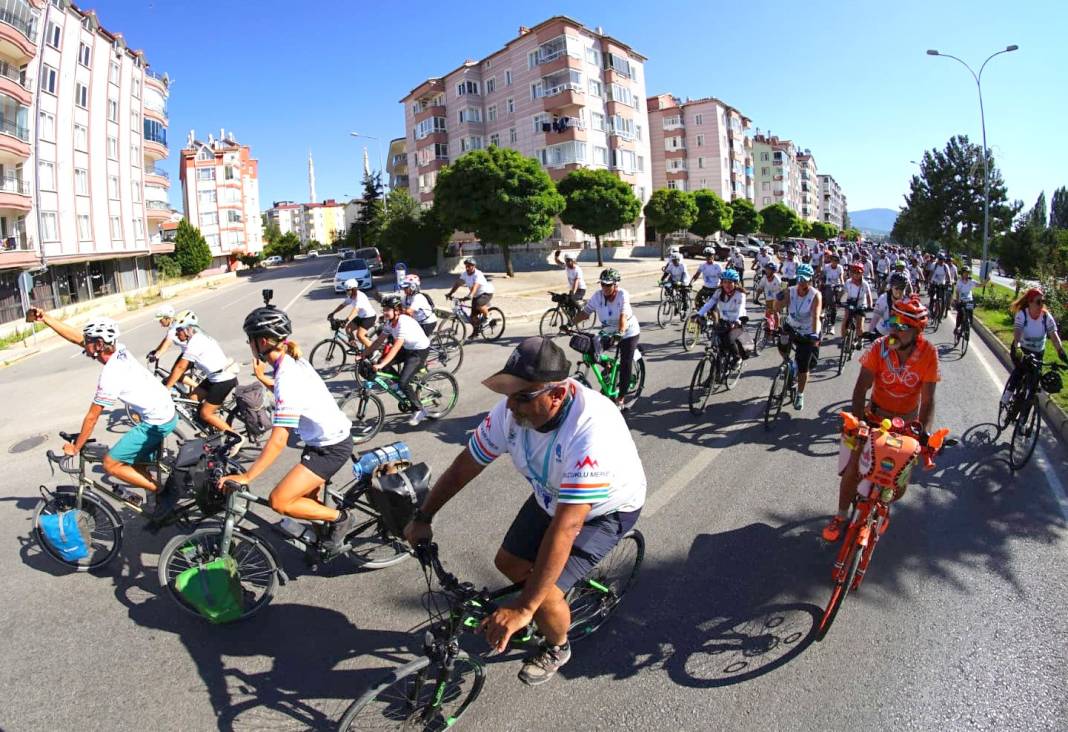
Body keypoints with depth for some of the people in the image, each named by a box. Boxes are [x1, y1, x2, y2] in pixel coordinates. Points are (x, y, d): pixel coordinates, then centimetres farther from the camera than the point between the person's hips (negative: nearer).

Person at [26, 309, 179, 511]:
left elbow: (92, 417, -10)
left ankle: (164, 493, -1)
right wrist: (45, 318, 9)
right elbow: (76, 336, 12)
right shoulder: (118, 350, 2)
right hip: (168, 413, 9)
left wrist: (75, 447, 1)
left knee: (110, 464, -3)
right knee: (137, 464, 22)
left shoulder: (110, 374, -20)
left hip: (156, 423, -9)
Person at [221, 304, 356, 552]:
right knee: (307, 495, 24)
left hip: (331, 447, -10)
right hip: (334, 436, 10)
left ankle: (342, 517, 1)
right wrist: (261, 377, 17)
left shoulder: (287, 379, -27)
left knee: (279, 501, -12)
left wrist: (246, 476, -24)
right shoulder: (293, 360, 1)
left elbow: (277, 442, -28)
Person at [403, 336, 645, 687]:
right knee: (509, 563, 8)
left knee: (544, 594, -14)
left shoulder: (591, 431, -42)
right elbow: (466, 464, -9)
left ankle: (557, 648, 20)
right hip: (552, 496, 6)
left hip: (605, 508, -6)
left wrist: (523, 608, -40)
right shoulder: (512, 410, -23)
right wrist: (423, 517, -3)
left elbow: (565, 527, -42)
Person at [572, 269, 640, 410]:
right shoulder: (597, 296, -16)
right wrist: (571, 323, -26)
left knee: (625, 364, -7)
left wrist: (620, 332, -52)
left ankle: (621, 398, 3)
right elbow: (585, 312, -14)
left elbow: (623, 316, -37)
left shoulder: (622, 295, -26)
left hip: (629, 332, -4)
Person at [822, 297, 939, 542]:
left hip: (906, 423, 1)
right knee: (853, 468, -6)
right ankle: (841, 515, 16)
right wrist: (857, 421, -31)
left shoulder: (928, 353, -17)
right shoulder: (879, 347, -19)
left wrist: (923, 433, -25)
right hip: (874, 416, 0)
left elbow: (928, 400, -14)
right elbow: (861, 387, -20)